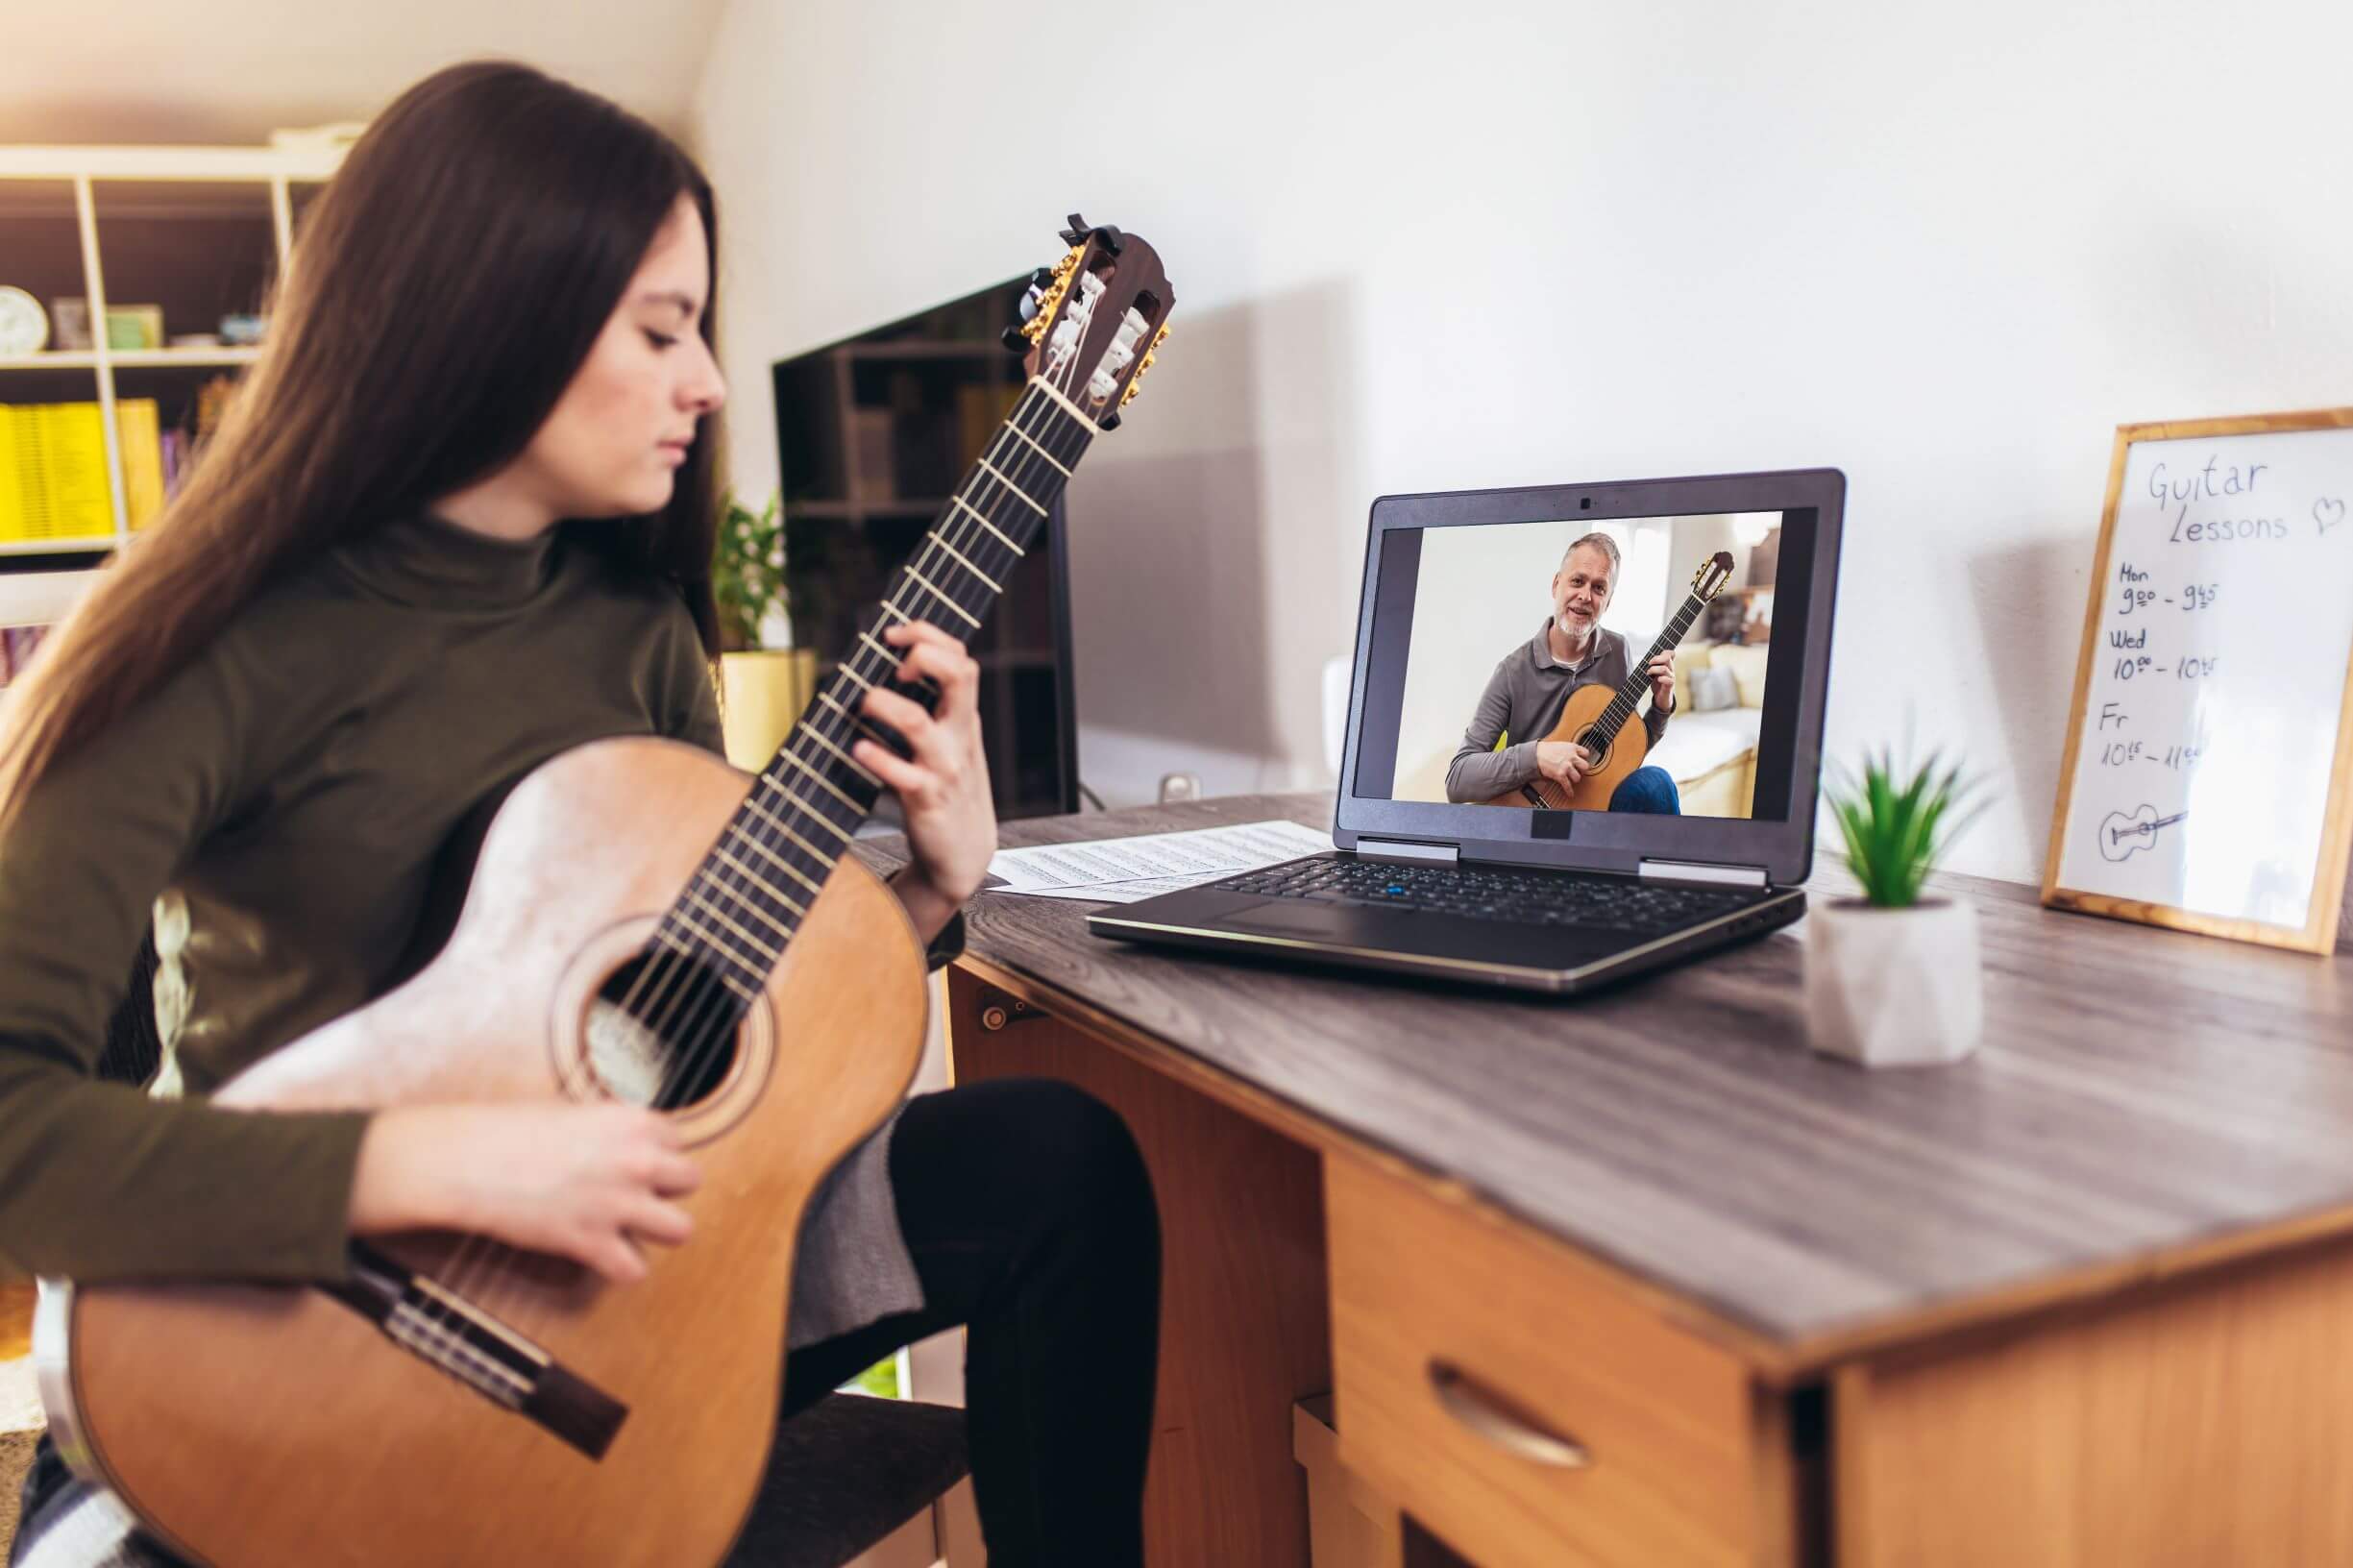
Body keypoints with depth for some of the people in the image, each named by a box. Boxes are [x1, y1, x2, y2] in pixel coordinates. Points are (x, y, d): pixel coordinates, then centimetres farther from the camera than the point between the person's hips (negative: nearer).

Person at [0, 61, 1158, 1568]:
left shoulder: (640, 630, 3)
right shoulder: (218, 653, -15)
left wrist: (932, 888, -8)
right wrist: (436, 1163, -32)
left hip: (622, 1266, 5)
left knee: (1058, 1156, -11)